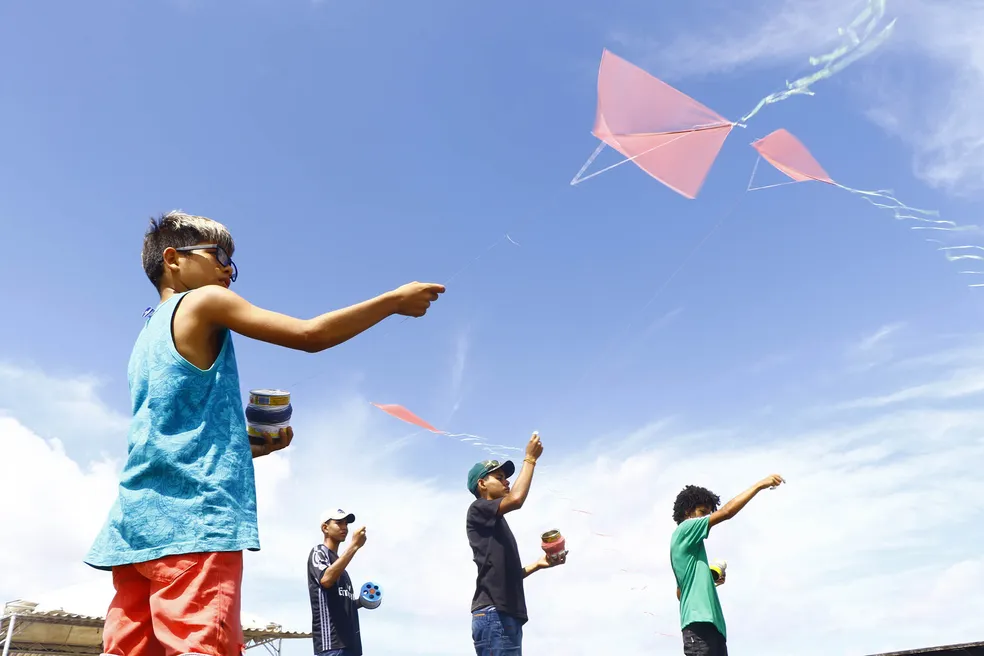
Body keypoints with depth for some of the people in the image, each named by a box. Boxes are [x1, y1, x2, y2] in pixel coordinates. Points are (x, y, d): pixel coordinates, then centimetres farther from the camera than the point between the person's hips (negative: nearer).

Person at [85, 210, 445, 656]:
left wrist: (252, 448, 19)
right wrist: (395, 300, 2)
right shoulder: (204, 302, 2)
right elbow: (310, 335, -5)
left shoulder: (148, 334, 26)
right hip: (193, 518, -9)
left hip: (138, 520, 9)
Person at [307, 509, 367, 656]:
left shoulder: (338, 561, 26)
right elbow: (326, 579, -23)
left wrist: (361, 601, 13)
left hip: (350, 643, 9)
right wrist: (354, 545, -22)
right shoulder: (319, 552, 1)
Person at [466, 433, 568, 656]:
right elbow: (516, 499, -16)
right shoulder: (478, 510, 2)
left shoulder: (495, 525, 28)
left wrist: (538, 564, 15)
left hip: (507, 615, 9)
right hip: (493, 614, -9)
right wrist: (530, 458, -5)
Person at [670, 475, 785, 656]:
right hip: (699, 621, -10)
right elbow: (726, 512, -9)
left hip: (711, 623, 10)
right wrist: (759, 485, -5)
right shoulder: (685, 529, 1)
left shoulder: (691, 546, 27)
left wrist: (710, 579, 18)